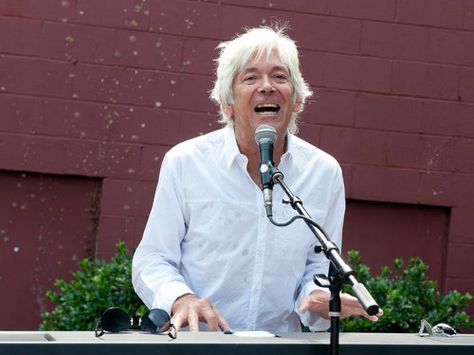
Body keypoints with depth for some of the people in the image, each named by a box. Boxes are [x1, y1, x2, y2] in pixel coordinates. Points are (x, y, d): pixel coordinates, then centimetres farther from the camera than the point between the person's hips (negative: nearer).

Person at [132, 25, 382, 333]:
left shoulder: (325, 172, 3)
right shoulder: (184, 162, -3)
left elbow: (319, 266, 12)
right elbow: (152, 261, 1)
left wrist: (319, 298, -10)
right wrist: (181, 299, -19)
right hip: (196, 344, -3)